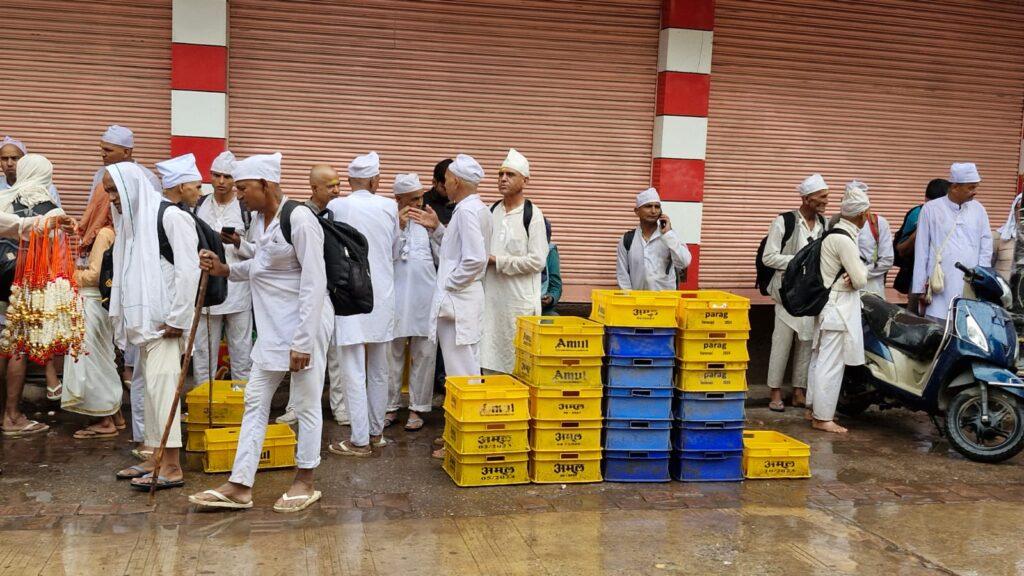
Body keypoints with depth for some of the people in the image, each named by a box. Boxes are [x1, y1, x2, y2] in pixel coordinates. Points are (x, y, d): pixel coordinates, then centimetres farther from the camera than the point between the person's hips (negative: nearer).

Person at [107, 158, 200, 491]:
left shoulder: (170, 216, -11)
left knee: (161, 385, -11)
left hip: (166, 321, -9)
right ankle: (156, 457, 20)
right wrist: (126, 315, 14)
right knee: (151, 386, 12)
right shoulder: (134, 219, 15)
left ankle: (171, 467, -7)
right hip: (145, 319, 9)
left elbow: (188, 270, -17)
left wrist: (178, 319, -17)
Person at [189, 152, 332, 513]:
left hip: (304, 321, -9)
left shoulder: (299, 219, -18)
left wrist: (303, 342, -20)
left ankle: (305, 482, 21)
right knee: (255, 402, 10)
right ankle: (240, 486, 17)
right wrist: (227, 270, 4)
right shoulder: (259, 219, 8)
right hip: (271, 324, 9)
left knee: (306, 404, 5)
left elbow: (314, 283, -20)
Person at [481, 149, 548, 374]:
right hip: (491, 295, 6)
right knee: (490, 355, 9)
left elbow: (537, 261, -13)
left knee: (519, 361, 0)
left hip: (520, 298, -6)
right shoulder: (492, 211, 11)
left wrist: (498, 261, -13)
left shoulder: (532, 214, -7)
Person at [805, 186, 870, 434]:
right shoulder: (845, 240, -20)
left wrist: (851, 275, -4)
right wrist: (862, 270, 3)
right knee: (832, 364, -4)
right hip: (839, 308, -10)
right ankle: (822, 418, 1)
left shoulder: (833, 233, 9)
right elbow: (860, 280, -18)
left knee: (820, 358, 17)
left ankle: (813, 407, 28)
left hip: (827, 306, 10)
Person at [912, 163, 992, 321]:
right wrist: (921, 288, 0)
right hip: (941, 287, -2)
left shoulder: (978, 210, 10)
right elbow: (921, 251, 2)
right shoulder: (931, 209, 2)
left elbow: (986, 249, 11)